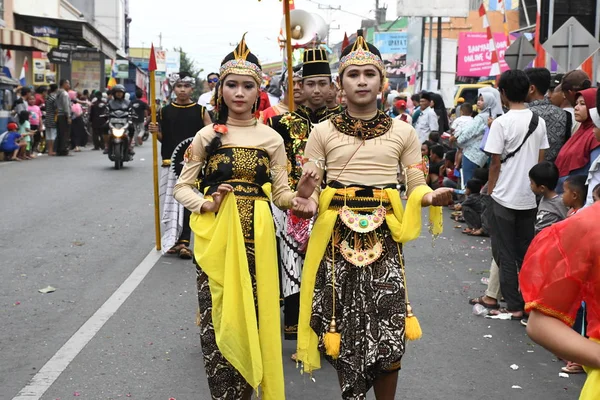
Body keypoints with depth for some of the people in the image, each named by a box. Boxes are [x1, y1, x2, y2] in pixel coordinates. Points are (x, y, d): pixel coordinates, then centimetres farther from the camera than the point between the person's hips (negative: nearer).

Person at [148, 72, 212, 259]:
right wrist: (156, 132, -5)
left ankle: (183, 242, -3)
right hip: (171, 162, 2)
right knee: (171, 202, 4)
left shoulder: (200, 111, 3)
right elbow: (163, 139, 15)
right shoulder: (165, 111, 8)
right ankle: (171, 241, 12)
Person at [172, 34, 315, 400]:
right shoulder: (207, 136, 3)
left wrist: (300, 196, -17)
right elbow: (182, 187, 7)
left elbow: (281, 193, 5)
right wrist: (205, 204, -13)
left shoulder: (271, 138, 5)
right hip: (215, 234, 0)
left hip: (256, 235, 1)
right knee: (217, 319, -1)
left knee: (252, 316, 3)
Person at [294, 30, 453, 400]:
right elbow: (309, 191, 4)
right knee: (343, 330, 4)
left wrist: (434, 197, -15)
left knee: (388, 333, -4)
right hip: (338, 237, 0)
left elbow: (416, 187, 6)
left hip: (383, 238, 0)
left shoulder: (403, 132, 5)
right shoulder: (323, 132, 3)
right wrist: (307, 199, -19)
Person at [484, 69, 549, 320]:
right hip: (529, 197, 5)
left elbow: (495, 163, -12)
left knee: (505, 254, 4)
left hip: (505, 197, -5)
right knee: (526, 252, 14)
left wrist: (490, 191, -1)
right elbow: (541, 160, 8)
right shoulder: (539, 121, 4)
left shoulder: (502, 123, -13)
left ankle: (514, 306, 6)